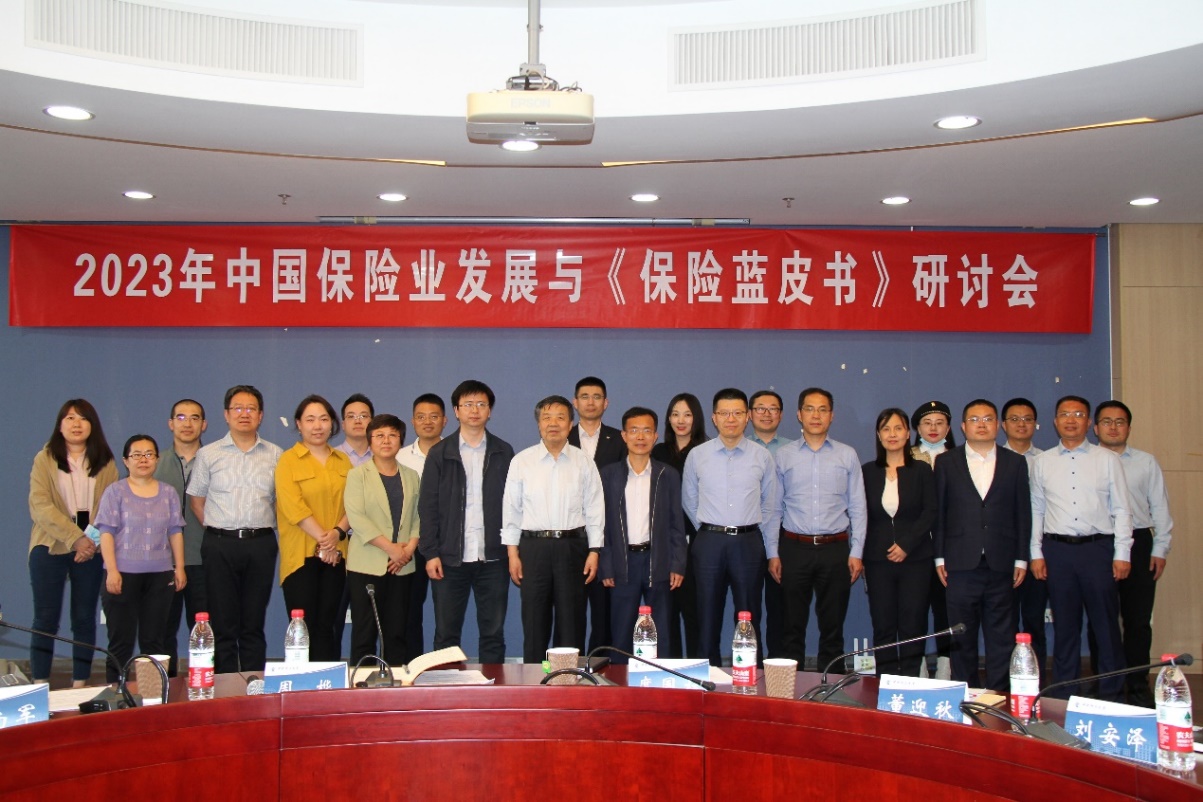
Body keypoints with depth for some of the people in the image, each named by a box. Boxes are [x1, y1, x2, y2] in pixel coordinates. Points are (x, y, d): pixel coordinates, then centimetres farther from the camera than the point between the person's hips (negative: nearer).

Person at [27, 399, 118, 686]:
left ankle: (80, 684, 9)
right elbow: (39, 506, -8)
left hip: (91, 550, 1)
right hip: (50, 546, -1)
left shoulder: (105, 463, 9)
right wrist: (75, 538, -18)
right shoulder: (45, 459, 4)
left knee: (84, 619, 4)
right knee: (46, 619, -1)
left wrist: (93, 541, -16)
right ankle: (39, 686, 3)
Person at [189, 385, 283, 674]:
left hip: (261, 544, 1)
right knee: (223, 623, 2)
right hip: (220, 545, -1)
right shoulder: (208, 454, 6)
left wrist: (267, 535, 4)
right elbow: (196, 500, 10)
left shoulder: (275, 455, 8)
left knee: (254, 624, 7)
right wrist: (217, 532, 3)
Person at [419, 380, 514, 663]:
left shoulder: (504, 452, 7)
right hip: (450, 558, 0)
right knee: (446, 635, 5)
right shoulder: (439, 453, 5)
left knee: (493, 634, 6)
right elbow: (428, 506, 2)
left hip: (493, 558, 1)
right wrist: (430, 553, -5)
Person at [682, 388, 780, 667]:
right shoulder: (697, 456, 4)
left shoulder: (762, 457, 5)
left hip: (749, 542, 0)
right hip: (709, 543, 0)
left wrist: (772, 552, 9)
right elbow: (688, 502, 14)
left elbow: (771, 507, 10)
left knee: (749, 621, 4)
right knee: (707, 620, 4)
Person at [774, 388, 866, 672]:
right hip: (794, 549, 0)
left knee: (833, 626, 7)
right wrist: (773, 554, 1)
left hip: (835, 549, 0)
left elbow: (858, 509, 6)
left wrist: (856, 553, -2)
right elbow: (774, 508, 6)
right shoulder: (783, 456, 6)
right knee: (793, 625, 5)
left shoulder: (847, 456, 7)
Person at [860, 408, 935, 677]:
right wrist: (859, 556, -1)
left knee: (912, 625, -1)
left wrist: (906, 544, -11)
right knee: (883, 626, 2)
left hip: (914, 557, -1)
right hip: (878, 559, 1)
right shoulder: (867, 471, 8)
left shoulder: (921, 470, 5)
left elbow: (930, 513, -1)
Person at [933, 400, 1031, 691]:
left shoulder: (1015, 463, 9)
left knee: (1001, 635, 5)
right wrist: (939, 557, -1)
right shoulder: (946, 462, 7)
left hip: (1001, 562, 1)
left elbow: (1023, 513, 8)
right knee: (962, 635, 4)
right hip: (961, 562, -1)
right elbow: (938, 512, 4)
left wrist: (1021, 558, 2)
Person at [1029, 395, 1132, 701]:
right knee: (1064, 626, 9)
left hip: (1098, 548, -1)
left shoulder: (1108, 459, 4)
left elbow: (1121, 509, 2)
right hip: (1057, 549, 1)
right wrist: (1036, 554, 3)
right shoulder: (1042, 462, 9)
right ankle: (1064, 695, 18)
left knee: (1106, 624, 2)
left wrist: (1122, 554, -4)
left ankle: (1112, 695, 13)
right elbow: (1036, 510, 9)